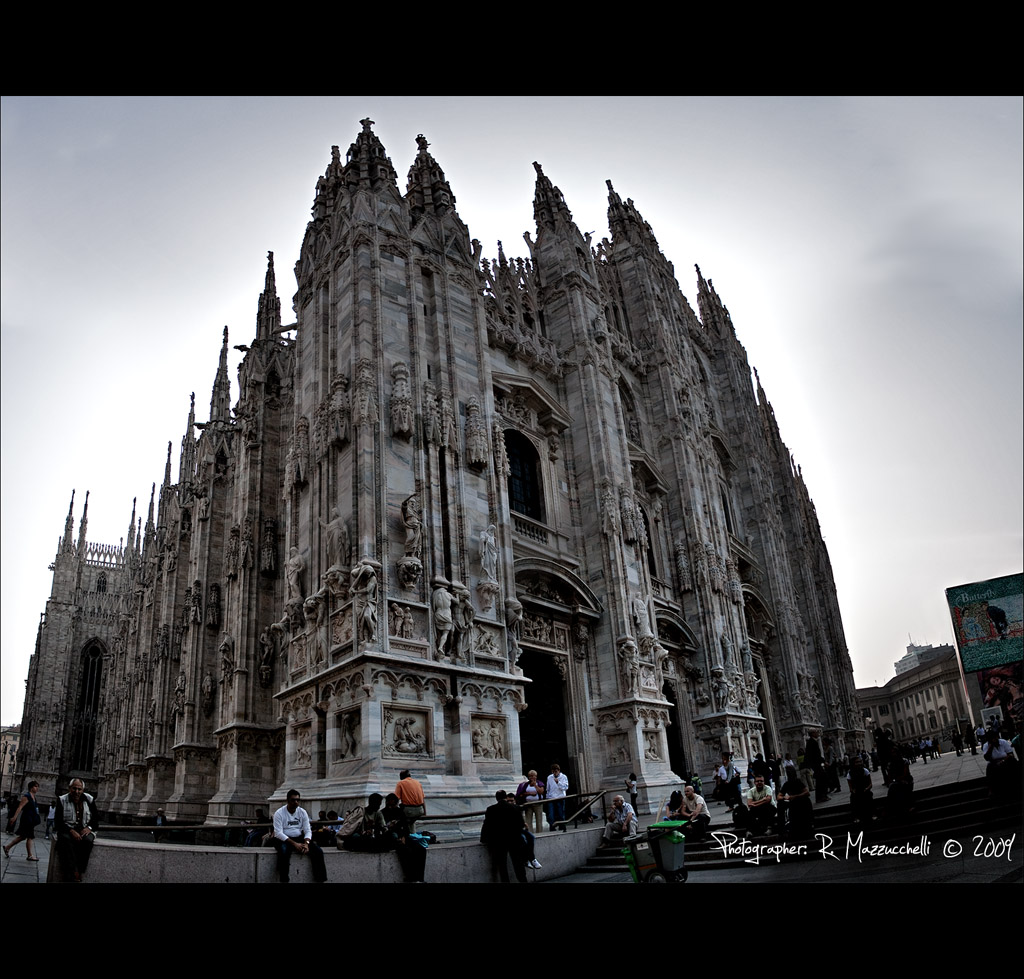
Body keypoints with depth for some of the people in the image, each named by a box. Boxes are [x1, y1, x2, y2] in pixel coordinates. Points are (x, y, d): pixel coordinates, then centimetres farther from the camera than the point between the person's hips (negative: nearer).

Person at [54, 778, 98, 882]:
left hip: (84, 830, 1)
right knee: (65, 839, -37)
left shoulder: (89, 800, 6)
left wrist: (89, 828, -12)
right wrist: (71, 831, -21)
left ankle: (79, 871, -31)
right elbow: (58, 822, -5)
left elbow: (96, 819, 10)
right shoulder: (62, 800, 1)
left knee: (87, 840, -35)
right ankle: (75, 874, -42)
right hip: (67, 830, -1)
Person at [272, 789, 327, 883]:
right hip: (284, 840, -4)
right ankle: (284, 881, -30)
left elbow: (308, 830, 1)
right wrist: (294, 844, -26)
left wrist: (306, 843, -20)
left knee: (318, 851, -18)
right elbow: (278, 833, -17)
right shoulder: (279, 813, -9)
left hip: (299, 838, 4)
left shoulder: (303, 812, 4)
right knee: (284, 852, -39)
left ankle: (320, 880, -13)